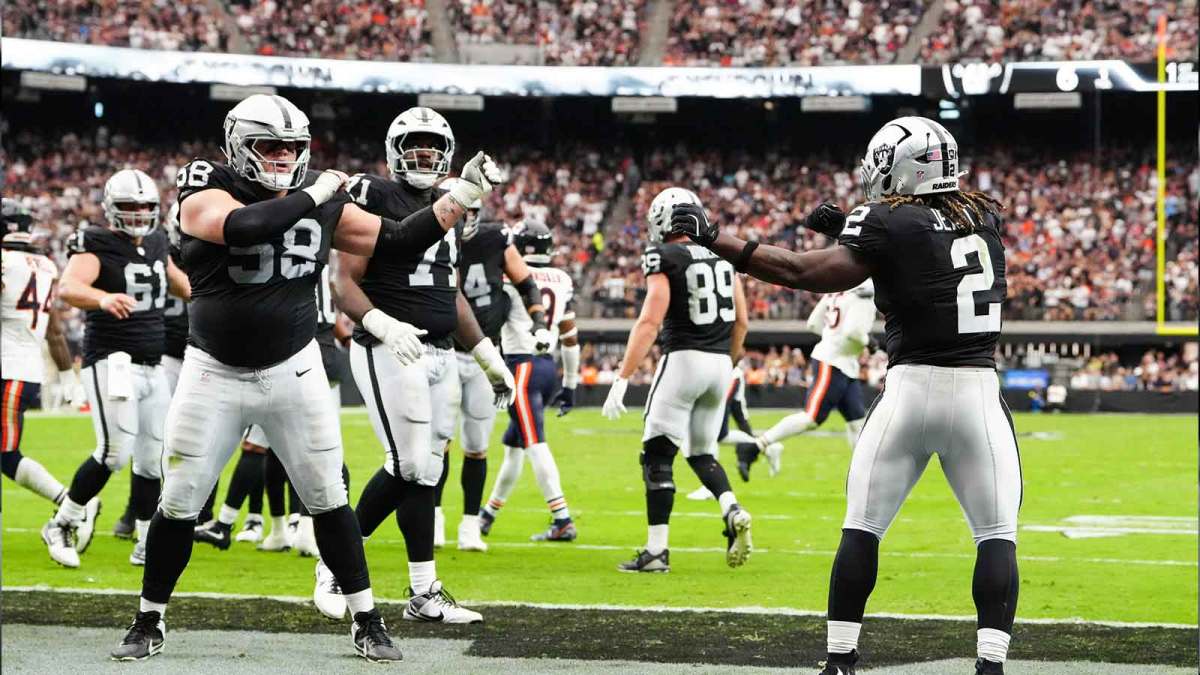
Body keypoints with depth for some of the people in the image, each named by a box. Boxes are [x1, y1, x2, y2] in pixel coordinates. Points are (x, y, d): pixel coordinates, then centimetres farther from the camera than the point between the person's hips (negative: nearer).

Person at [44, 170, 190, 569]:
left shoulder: (156, 245, 11)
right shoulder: (96, 247, -12)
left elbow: (176, 280, 33)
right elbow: (68, 288, -32)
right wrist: (103, 298, -50)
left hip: (152, 367, 8)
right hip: (112, 363, -8)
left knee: (153, 457, 8)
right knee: (116, 451, -17)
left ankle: (146, 546, 17)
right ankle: (60, 526, -2)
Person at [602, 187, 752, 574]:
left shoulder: (664, 258, -8)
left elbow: (650, 322, -16)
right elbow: (741, 320, 14)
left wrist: (622, 379, -15)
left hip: (684, 359, -6)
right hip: (720, 362, 6)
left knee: (657, 457, 0)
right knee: (701, 453, 20)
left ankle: (656, 551, -3)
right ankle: (732, 510, -7)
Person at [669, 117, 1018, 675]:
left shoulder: (886, 224, -6)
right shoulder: (984, 217, 9)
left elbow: (802, 272, -11)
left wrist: (712, 238, -7)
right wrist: (849, 225, 16)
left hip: (911, 387, -3)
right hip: (979, 393, 3)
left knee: (861, 529, 9)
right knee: (997, 537, 6)